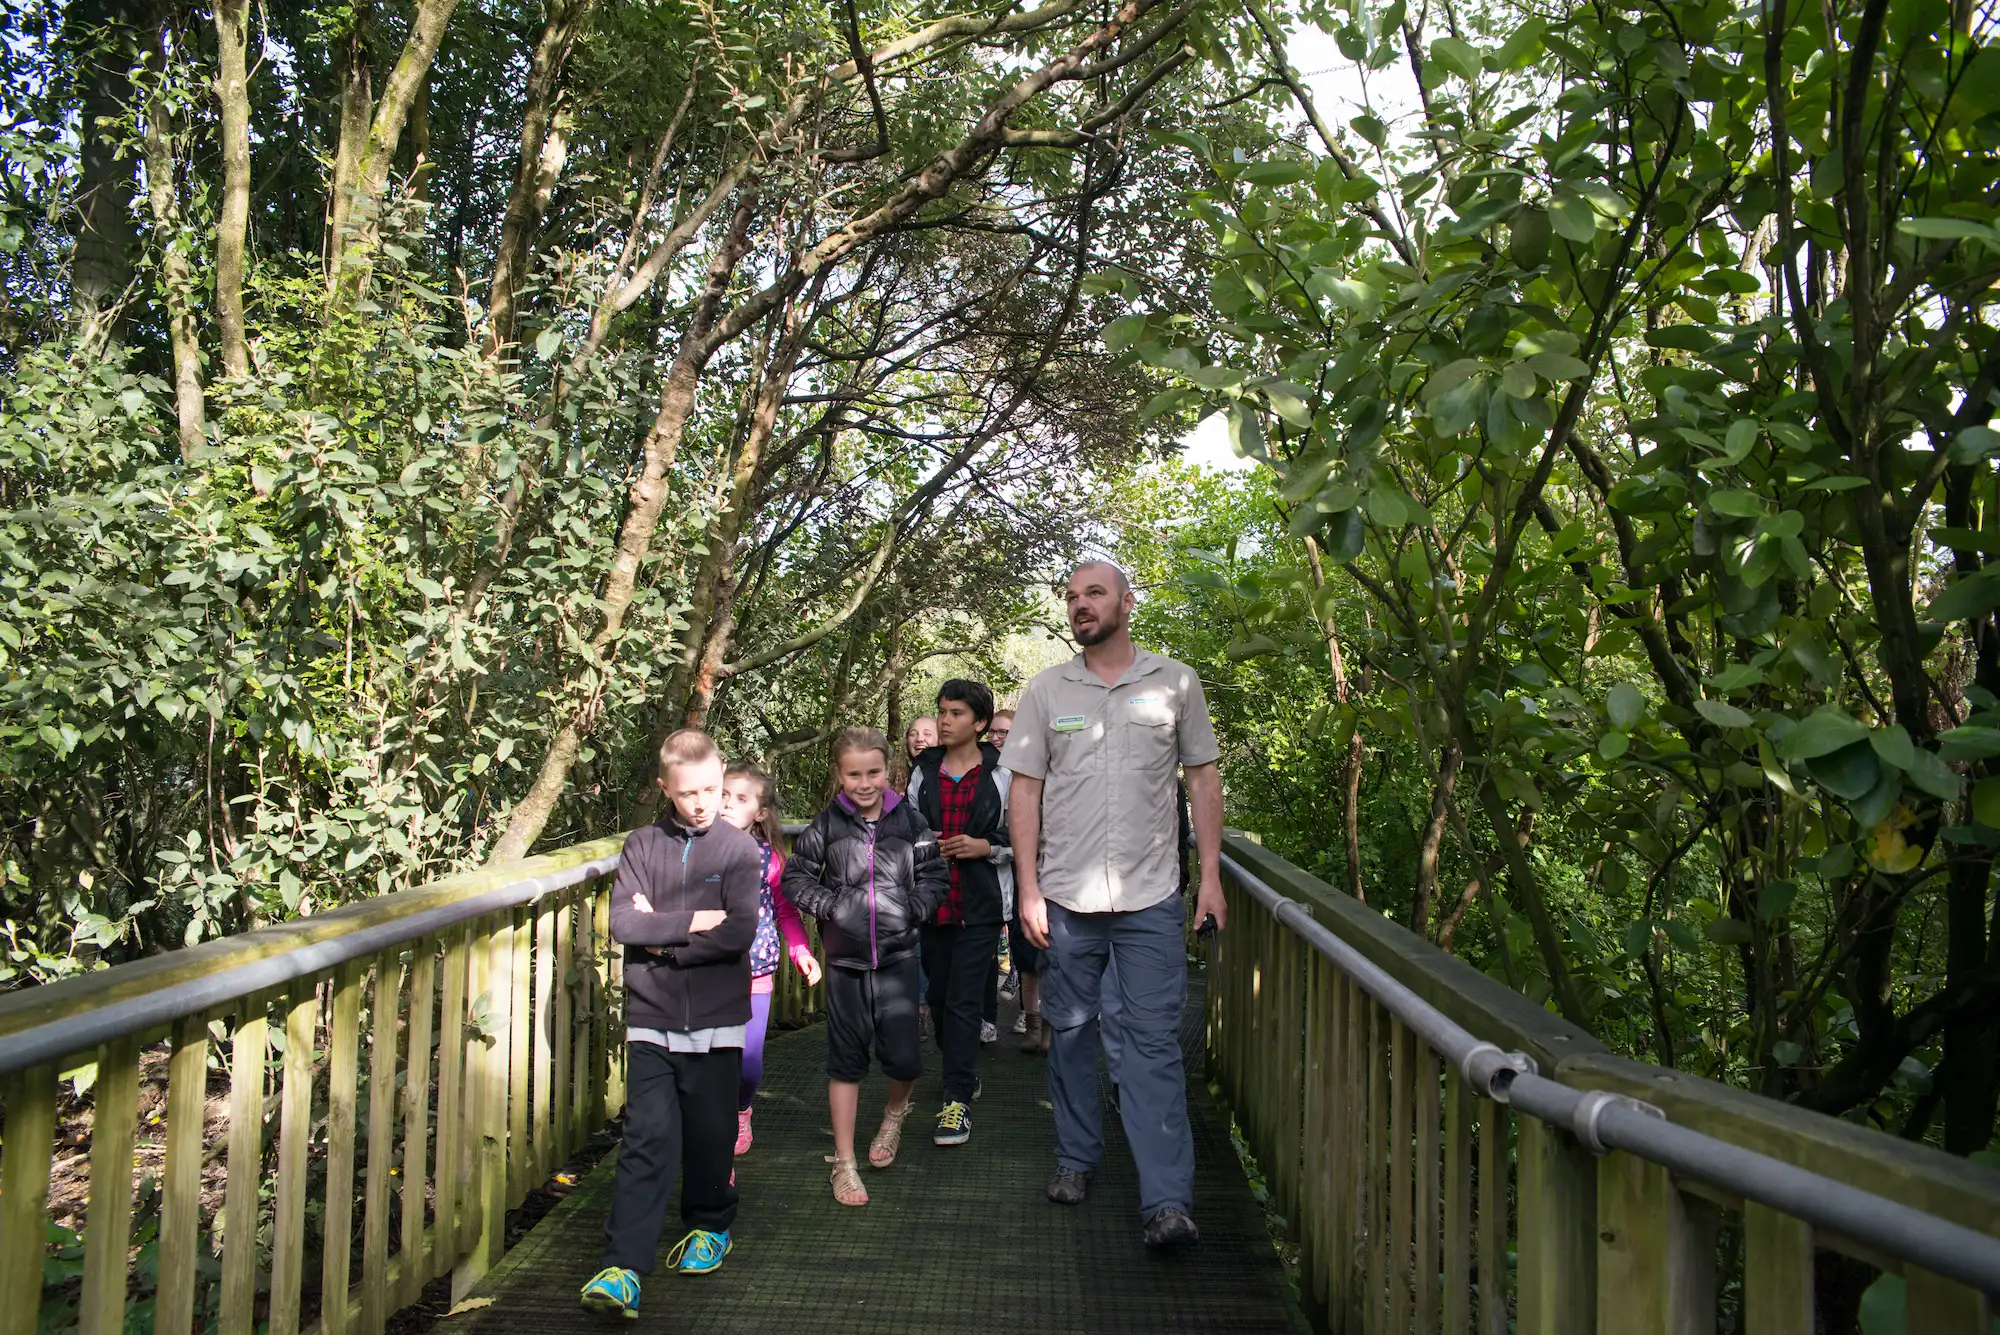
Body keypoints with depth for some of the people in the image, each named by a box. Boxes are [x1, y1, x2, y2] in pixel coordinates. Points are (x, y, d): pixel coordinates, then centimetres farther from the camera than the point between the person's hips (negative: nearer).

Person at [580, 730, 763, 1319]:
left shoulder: (739, 848, -2)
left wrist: (661, 936, -9)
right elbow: (621, 921, -7)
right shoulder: (642, 845, 4)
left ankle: (711, 1226, 35)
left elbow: (739, 933, -13)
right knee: (647, 1138, -5)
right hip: (651, 1021, 1)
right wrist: (691, 923, -13)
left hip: (715, 1021, 0)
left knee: (708, 1134, 11)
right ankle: (623, 1268, -3)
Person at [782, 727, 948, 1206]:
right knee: (846, 1058, 7)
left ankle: (895, 1111, 32)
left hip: (898, 955, 0)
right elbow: (795, 877, 2)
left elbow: (935, 875, 4)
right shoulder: (828, 824, -2)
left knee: (903, 1057, -5)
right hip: (845, 957, 0)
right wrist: (829, 906, -11)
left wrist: (913, 908, -11)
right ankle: (844, 1163, 19)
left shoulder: (909, 821, -1)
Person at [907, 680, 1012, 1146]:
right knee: (939, 997, 11)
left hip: (979, 906, -4)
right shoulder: (923, 772, 8)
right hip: (931, 902, 4)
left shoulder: (1001, 775, -2)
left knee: (963, 1002, -7)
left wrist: (985, 847, -13)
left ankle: (958, 1100, -4)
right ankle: (963, 1074, 32)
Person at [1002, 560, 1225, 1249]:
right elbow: (1025, 790, 5)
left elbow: (1203, 778, 8)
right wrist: (1028, 889, -2)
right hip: (1065, 898, 2)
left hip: (1150, 898, -2)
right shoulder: (1046, 690, 5)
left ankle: (1167, 1203, -5)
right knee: (1071, 1031, 12)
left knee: (1154, 1042, -5)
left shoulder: (1176, 683, 4)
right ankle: (1076, 1159, 29)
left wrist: (1211, 875, 1)